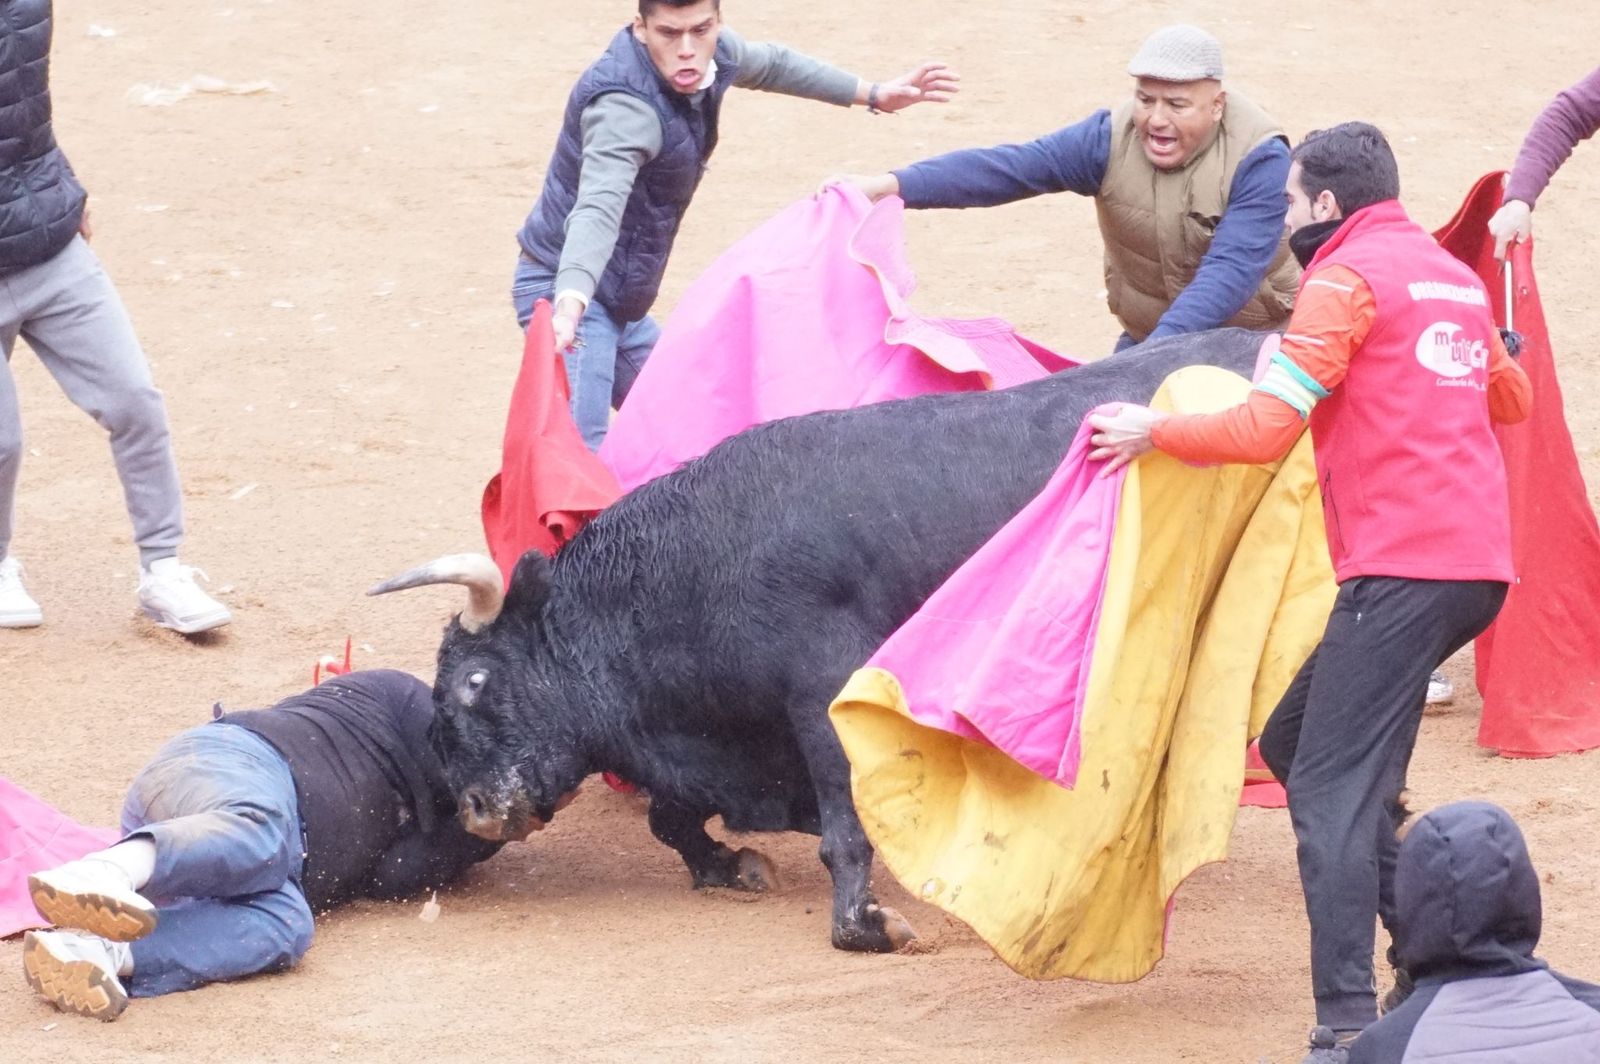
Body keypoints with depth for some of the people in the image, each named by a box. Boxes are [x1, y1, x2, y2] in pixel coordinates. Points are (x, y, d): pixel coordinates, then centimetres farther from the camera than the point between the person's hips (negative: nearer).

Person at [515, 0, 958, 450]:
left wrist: (875, 94, 26)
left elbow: (773, 65, 20)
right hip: (566, 291, -9)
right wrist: (570, 305, -63)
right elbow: (597, 207, -47)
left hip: (620, 303, 9)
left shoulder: (714, 54, -4)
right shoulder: (624, 106, -31)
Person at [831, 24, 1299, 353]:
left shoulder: (1259, 157, -25)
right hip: (1146, 337, 4)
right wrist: (893, 186, -34)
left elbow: (1230, 269, -33)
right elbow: (1009, 167, -23)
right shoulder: (1113, 138, -15)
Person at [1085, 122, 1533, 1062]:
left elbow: (1265, 430, -11)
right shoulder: (1454, 275, 19)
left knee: (1332, 791, -9)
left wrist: (1154, 431, 3)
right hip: (1477, 562, 9)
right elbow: (1511, 397, 34)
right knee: (1295, 744, 17)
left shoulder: (1347, 278, -6)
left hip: (1403, 569, -9)